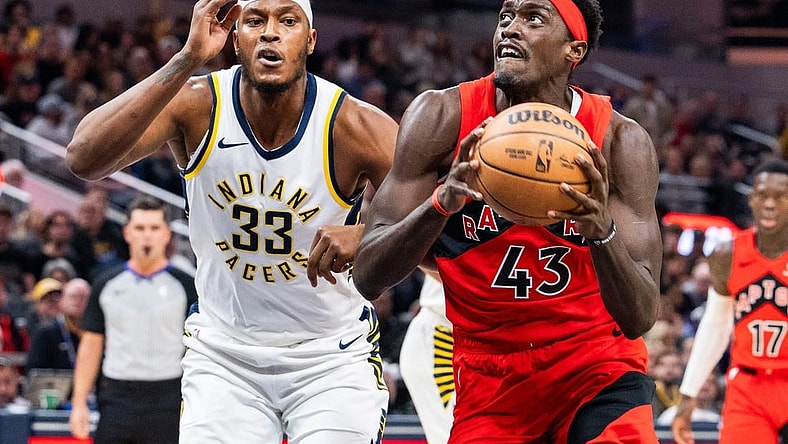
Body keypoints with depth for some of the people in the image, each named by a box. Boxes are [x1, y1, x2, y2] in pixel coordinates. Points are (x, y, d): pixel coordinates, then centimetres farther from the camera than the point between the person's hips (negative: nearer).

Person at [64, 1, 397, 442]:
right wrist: (188, 59, -36)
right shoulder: (198, 105, -15)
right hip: (224, 353, 1)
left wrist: (365, 236, -37)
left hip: (332, 356, -1)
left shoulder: (354, 125, -17)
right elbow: (85, 158, -31)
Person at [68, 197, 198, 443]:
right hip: (116, 398, 2)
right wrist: (79, 403, 3)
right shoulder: (107, 283, 9)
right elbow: (91, 345, 10)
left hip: (167, 402, -2)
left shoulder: (185, 285, 2)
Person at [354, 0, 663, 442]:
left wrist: (601, 232, -37)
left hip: (599, 368, -1)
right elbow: (367, 277, -16)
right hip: (488, 382, 1)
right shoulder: (443, 117, -11)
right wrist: (441, 203, -34)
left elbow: (640, 318, -17)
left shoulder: (621, 141, -12)